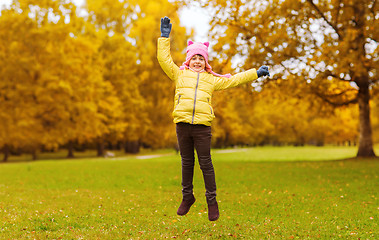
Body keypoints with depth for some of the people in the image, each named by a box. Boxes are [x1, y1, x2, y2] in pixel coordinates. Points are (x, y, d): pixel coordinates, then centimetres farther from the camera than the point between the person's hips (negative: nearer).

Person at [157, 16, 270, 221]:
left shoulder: (212, 79, 19)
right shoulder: (180, 75, 16)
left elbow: (233, 80, 24)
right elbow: (164, 60, 11)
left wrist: (255, 73, 25)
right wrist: (164, 37, 8)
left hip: (202, 126, 0)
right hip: (182, 123, 1)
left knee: (205, 163, -1)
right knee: (186, 162, 9)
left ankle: (211, 200, 8)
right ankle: (187, 196, 22)